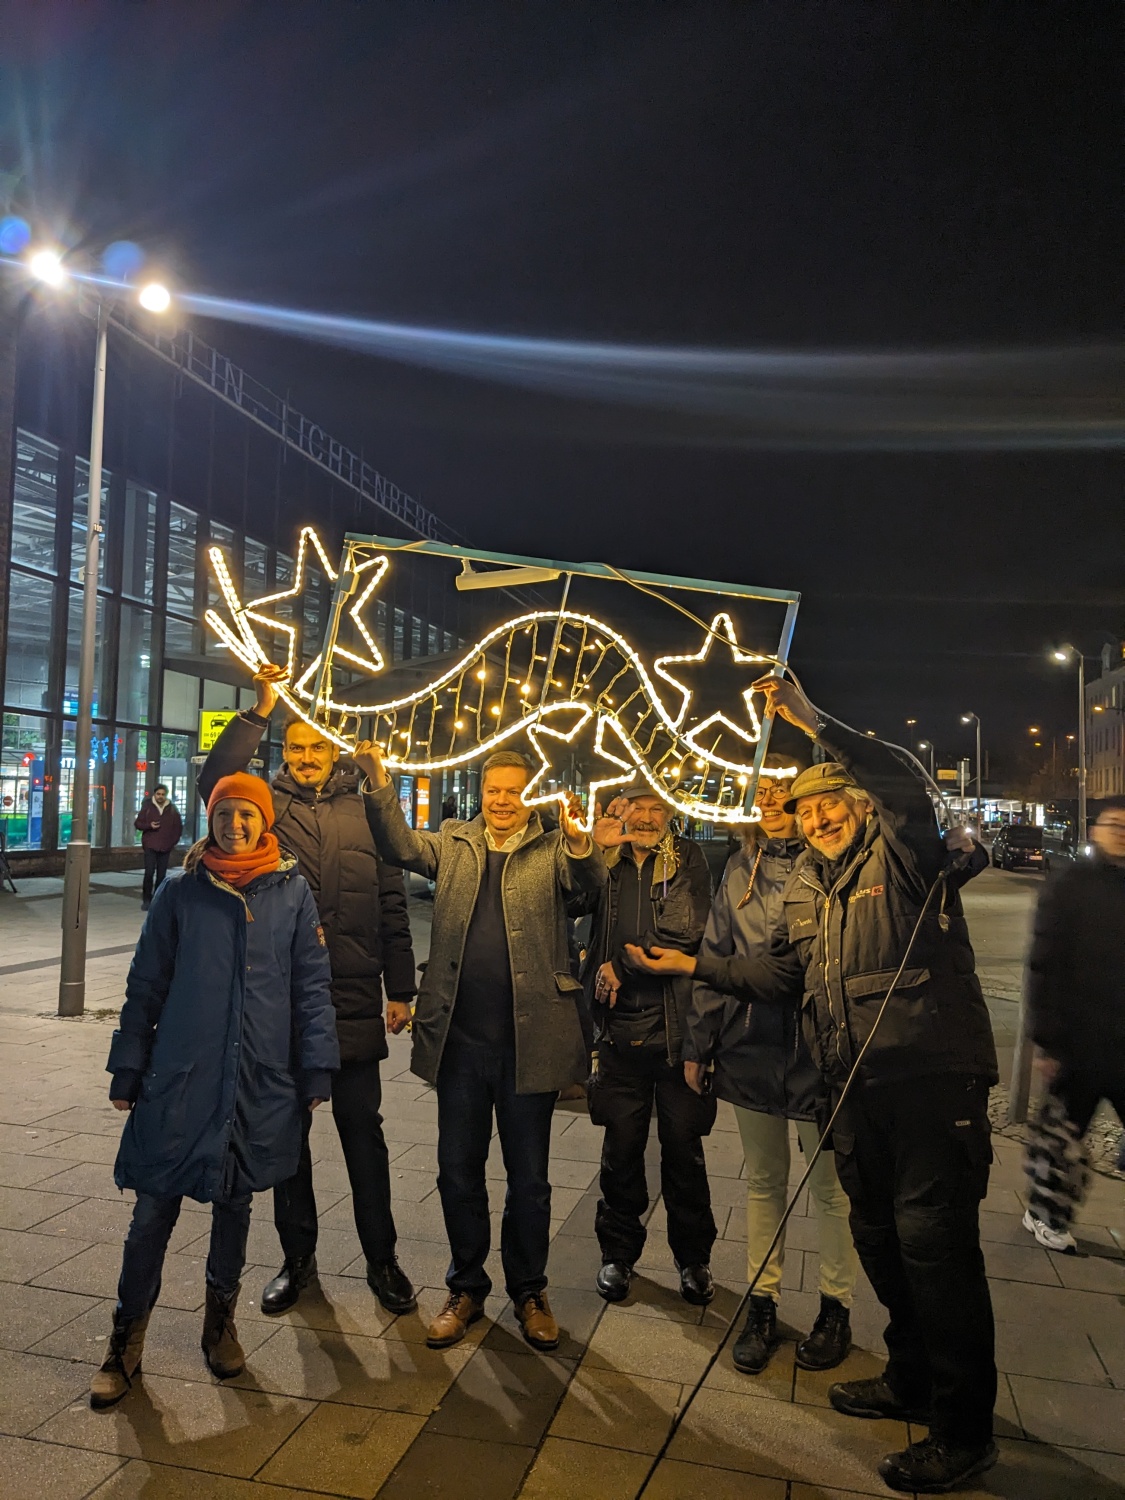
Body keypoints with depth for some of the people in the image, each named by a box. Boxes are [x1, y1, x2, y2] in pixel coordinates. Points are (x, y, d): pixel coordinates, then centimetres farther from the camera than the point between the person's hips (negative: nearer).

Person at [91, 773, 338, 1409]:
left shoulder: (293, 893, -1)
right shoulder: (181, 892, 0)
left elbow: (312, 988, 2)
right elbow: (146, 987, 5)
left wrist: (316, 1072, 0)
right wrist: (128, 1071, 5)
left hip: (260, 1084, 1)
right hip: (180, 1077, 0)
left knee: (235, 1202, 16)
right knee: (154, 1211, 4)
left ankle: (221, 1322, 36)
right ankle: (127, 1341, 23)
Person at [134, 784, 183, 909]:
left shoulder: (172, 809, 7)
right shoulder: (147, 807, 3)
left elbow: (178, 827, 14)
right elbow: (137, 823, 6)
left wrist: (174, 841, 6)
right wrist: (149, 826, -12)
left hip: (165, 847, 2)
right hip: (150, 846, -2)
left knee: (161, 875, 3)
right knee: (149, 873, -10)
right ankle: (146, 900, -2)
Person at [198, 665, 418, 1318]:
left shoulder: (367, 814, 5)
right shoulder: (269, 806, 5)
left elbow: (392, 908, 5)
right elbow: (216, 780, -17)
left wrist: (400, 989, 1)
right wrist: (262, 709, -19)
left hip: (354, 1003, 0)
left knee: (364, 1131, 8)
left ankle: (382, 1259, 23)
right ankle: (298, 1255, 31)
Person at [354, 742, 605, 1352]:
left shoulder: (551, 850, 1)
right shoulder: (453, 844, 8)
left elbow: (588, 879, -18)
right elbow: (401, 845, -7)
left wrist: (578, 839, -40)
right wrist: (380, 783, -21)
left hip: (529, 1038, -2)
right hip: (460, 1037, 2)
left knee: (529, 1177, 12)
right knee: (458, 1172, 14)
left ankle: (529, 1292, 32)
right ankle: (466, 1289, 34)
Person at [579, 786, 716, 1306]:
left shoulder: (687, 860, 2)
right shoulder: (605, 864, 9)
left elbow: (685, 932, -11)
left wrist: (620, 966, -9)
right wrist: (592, 845, -17)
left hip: (677, 1027, -1)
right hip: (620, 1029, 2)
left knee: (683, 1146, 9)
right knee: (621, 1145, 11)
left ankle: (693, 1256, 28)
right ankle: (618, 1252, 30)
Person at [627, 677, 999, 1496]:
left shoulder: (901, 854, -7)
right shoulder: (806, 886, 15)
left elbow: (907, 783, -28)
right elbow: (781, 972, 16)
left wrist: (814, 721, -34)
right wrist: (696, 965, 10)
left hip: (934, 1075, -8)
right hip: (858, 1086, 8)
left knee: (935, 1240, -4)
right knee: (878, 1235, 18)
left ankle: (965, 1428, 14)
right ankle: (912, 1381, 39)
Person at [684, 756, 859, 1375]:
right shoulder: (741, 868, 6)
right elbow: (716, 957, 9)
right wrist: (698, 1043, 9)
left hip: (819, 1047, -4)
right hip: (751, 1046, 4)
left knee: (830, 1189, 11)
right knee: (763, 1182, 16)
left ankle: (835, 1308, 31)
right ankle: (762, 1303, 31)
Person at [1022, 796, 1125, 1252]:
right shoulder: (1070, 886, -7)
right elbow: (1046, 968, -10)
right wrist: (1048, 1040, -14)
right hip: (1080, 1044, -3)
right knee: (1061, 1135, 11)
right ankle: (1047, 1214, 27)